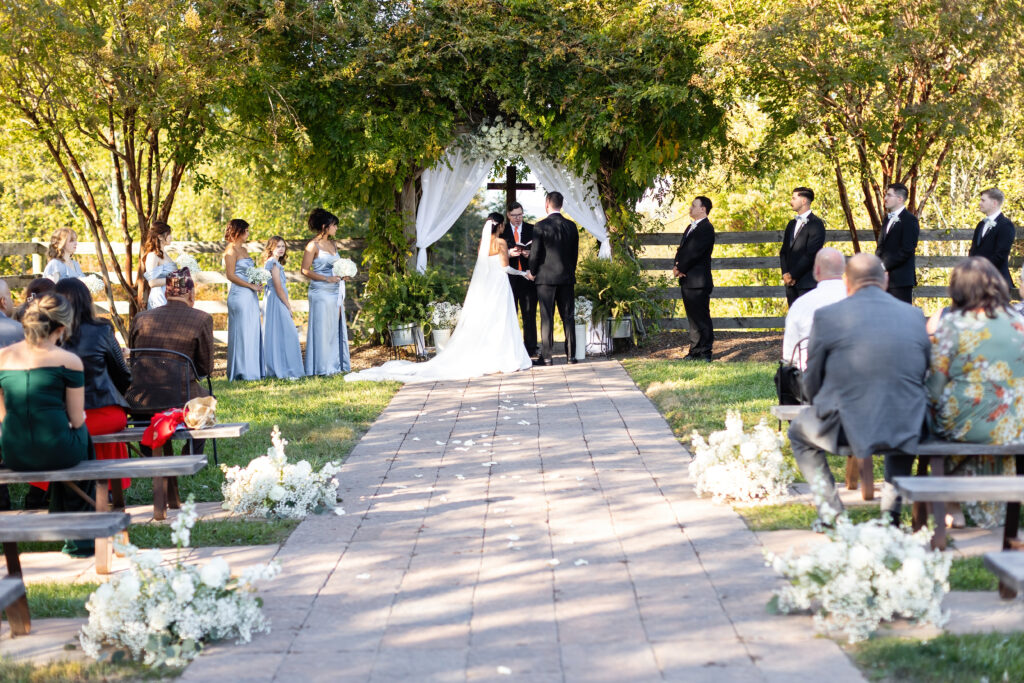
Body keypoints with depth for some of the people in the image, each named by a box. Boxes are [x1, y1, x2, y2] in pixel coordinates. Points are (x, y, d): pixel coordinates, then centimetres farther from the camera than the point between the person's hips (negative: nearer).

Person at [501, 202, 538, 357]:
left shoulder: (532, 229, 9)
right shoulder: (502, 231, 8)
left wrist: (530, 254, -12)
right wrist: (509, 253, -14)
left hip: (527, 277, 0)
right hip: (509, 277, 0)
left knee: (529, 313, 1)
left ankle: (531, 348, 4)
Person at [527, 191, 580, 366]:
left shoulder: (541, 226, -11)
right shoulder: (571, 226, 4)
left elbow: (535, 253, -9)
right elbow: (575, 253, 10)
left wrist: (532, 272, 7)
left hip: (546, 278, -4)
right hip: (567, 278, 4)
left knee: (547, 317, -1)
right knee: (568, 317, 7)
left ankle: (546, 356, -1)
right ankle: (571, 355, 8)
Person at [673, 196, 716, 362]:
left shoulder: (706, 228, -11)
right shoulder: (691, 227, 19)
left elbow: (695, 252, -18)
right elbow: (682, 249, 16)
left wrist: (681, 269, -10)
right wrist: (676, 266, -3)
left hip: (698, 281, -9)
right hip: (687, 280, 9)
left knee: (702, 318, -6)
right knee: (692, 317, 12)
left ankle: (705, 353, -4)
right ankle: (695, 350, 18)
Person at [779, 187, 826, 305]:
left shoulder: (816, 224, -7)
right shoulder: (792, 224, 19)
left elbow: (811, 254, -14)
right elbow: (784, 252, 16)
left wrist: (792, 274, -12)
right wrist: (785, 274, -1)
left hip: (807, 282, -7)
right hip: (791, 282, 7)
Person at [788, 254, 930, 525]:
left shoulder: (827, 316, -4)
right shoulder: (914, 315, 5)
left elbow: (812, 383, 3)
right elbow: (922, 375, 15)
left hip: (848, 428, -3)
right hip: (906, 429, 3)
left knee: (798, 431, 28)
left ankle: (832, 514, 18)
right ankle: (892, 507, 31)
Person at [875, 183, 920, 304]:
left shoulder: (910, 220, -9)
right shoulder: (888, 219, 19)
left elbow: (907, 250, -16)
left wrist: (885, 265, -16)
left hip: (900, 279, -8)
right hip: (885, 278, 8)